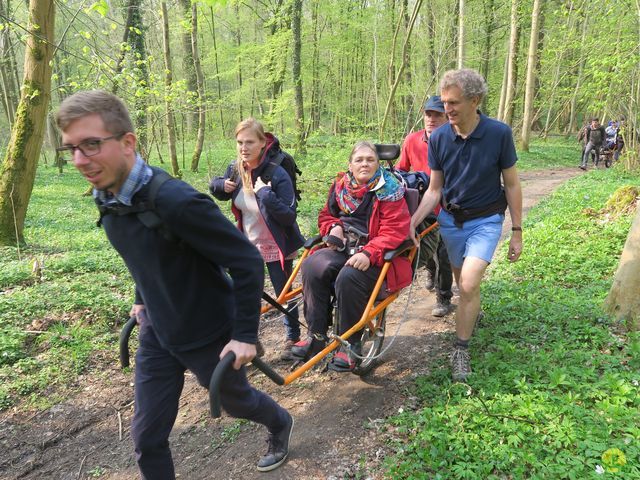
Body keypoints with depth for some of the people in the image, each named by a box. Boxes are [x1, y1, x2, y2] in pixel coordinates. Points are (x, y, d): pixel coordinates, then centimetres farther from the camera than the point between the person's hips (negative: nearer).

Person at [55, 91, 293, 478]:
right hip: (158, 334, 6)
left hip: (210, 334, -5)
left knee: (236, 401, 22)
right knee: (147, 436, 10)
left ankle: (281, 425, 56)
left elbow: (248, 261, -27)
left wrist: (246, 335, -22)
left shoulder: (176, 200, -32)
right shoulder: (107, 198, -7)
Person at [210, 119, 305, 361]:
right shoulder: (236, 169, -7)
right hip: (248, 244, 4)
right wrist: (222, 185, -10)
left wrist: (265, 194, -35)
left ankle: (293, 337, 36)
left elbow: (289, 216, -26)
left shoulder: (277, 174, -23)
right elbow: (217, 187, 13)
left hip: (275, 247, -4)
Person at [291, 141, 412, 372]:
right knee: (312, 267, -21)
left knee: (348, 278, -33)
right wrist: (334, 227, -2)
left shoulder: (389, 190, -8)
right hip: (344, 248, 6)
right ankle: (316, 335, -11)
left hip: (376, 256, -5)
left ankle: (351, 344, -14)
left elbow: (395, 231, -16)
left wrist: (368, 254, -29)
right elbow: (326, 215, 23)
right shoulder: (341, 185, 9)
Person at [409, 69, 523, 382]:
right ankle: (473, 313, 47)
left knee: (469, 285, -17)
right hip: (450, 219, 3)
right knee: (463, 284, 15)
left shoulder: (499, 133, -16)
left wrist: (517, 231, -5)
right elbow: (435, 189, -1)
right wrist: (413, 221, -13)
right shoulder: (438, 138, -9)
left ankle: (461, 350, 2)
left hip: (485, 220, -3)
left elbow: (511, 184, -6)